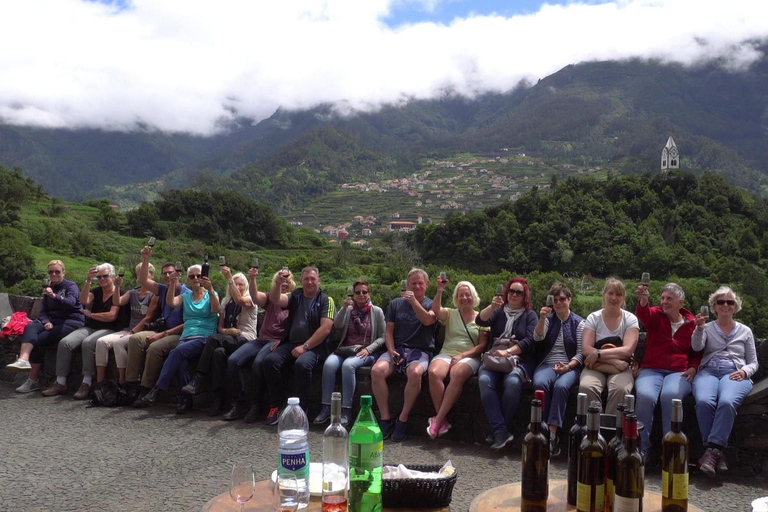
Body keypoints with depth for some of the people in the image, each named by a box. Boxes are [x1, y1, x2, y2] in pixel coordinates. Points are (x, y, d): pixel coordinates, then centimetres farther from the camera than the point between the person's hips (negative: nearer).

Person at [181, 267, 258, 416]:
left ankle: (198, 381, -32)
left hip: (246, 340, -5)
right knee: (218, 352, -32)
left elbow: (239, 300, -21)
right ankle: (219, 398, -39)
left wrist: (229, 278, -24)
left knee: (213, 339, -31)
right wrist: (228, 331, -5)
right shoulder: (226, 302, 22)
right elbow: (220, 327, 18)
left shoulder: (249, 300, 5)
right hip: (229, 340, 5)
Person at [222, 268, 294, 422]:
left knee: (258, 362, -34)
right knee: (233, 360, -19)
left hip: (278, 342, -5)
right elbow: (255, 296, -5)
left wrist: (282, 341, -17)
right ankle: (239, 404, -12)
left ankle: (255, 405, -17)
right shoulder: (269, 298, 18)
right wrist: (253, 279, -22)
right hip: (261, 339, 5)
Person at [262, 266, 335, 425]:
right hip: (290, 344, 4)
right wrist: (278, 283, -24)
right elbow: (275, 299, -4)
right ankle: (276, 406, -11)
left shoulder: (326, 300, 2)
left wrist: (305, 347, -14)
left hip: (314, 346, -4)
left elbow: (326, 328, -9)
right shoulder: (295, 296, 14)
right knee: (270, 360, -24)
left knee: (302, 364, -35)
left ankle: (300, 409, -19)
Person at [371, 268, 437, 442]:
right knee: (377, 370, -29)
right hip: (397, 349, 2)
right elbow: (388, 331, 12)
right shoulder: (396, 304, 15)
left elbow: (427, 320, -15)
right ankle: (385, 419, -18)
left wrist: (413, 301, -27)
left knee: (415, 373, -37)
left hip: (420, 351, -2)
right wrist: (392, 351, -5)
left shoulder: (431, 305, 8)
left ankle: (403, 420, -21)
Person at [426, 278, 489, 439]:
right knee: (434, 373, -33)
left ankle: (438, 419, -32)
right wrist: (440, 290, -21)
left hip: (470, 357, -2)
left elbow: (482, 345, 3)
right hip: (446, 353, 2)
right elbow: (436, 310, -7)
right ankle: (443, 420, -25)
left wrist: (462, 355, -11)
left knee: (457, 373, -38)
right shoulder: (450, 314, 16)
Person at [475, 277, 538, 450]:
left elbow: (529, 340, -3)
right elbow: (480, 321, -1)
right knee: (484, 380, -31)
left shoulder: (530, 315, 13)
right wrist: (492, 306, -19)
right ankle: (500, 431, -30)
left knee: (512, 382, -35)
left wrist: (507, 352, -15)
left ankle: (499, 430, -21)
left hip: (519, 360, -2)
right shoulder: (498, 311, 18)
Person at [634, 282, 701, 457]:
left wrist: (693, 368, -2)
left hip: (679, 372, 0)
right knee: (645, 396, -32)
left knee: (671, 395, -35)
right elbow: (643, 314, -17)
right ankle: (641, 447, -18)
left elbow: (697, 352, 18)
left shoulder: (691, 323, 11)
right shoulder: (655, 315, 8)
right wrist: (643, 300, -40)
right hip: (651, 369, 0)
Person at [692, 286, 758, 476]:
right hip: (708, 371, 0)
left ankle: (712, 451, -37)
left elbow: (753, 363, 20)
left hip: (735, 374, 0)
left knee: (727, 402, -37)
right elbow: (697, 347, -1)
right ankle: (717, 453, -29)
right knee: (704, 401, -35)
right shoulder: (707, 328, 20)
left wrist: (745, 371, -3)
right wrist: (699, 328, -20)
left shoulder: (745, 331, 22)